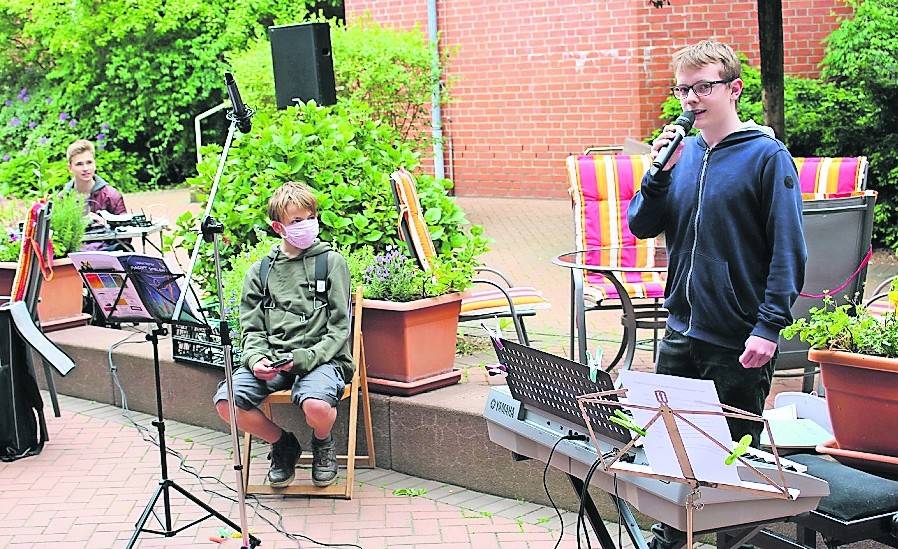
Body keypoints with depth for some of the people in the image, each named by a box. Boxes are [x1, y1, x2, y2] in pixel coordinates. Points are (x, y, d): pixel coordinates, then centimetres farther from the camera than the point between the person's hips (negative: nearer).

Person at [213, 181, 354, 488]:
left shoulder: (331, 262, 6)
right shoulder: (260, 271, 16)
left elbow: (339, 327, 0)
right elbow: (252, 328, 12)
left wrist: (304, 358, -15)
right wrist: (257, 358, -10)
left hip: (320, 357, -3)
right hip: (271, 360, 3)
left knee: (316, 405, -36)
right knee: (226, 401, -24)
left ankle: (323, 443, 4)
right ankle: (283, 444, 6)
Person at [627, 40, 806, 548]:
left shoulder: (767, 156, -10)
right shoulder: (683, 152, 7)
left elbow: (788, 252, -12)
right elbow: (642, 226, 7)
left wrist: (769, 326, -18)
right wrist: (659, 172, -9)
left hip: (739, 344, -6)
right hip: (680, 333, 6)